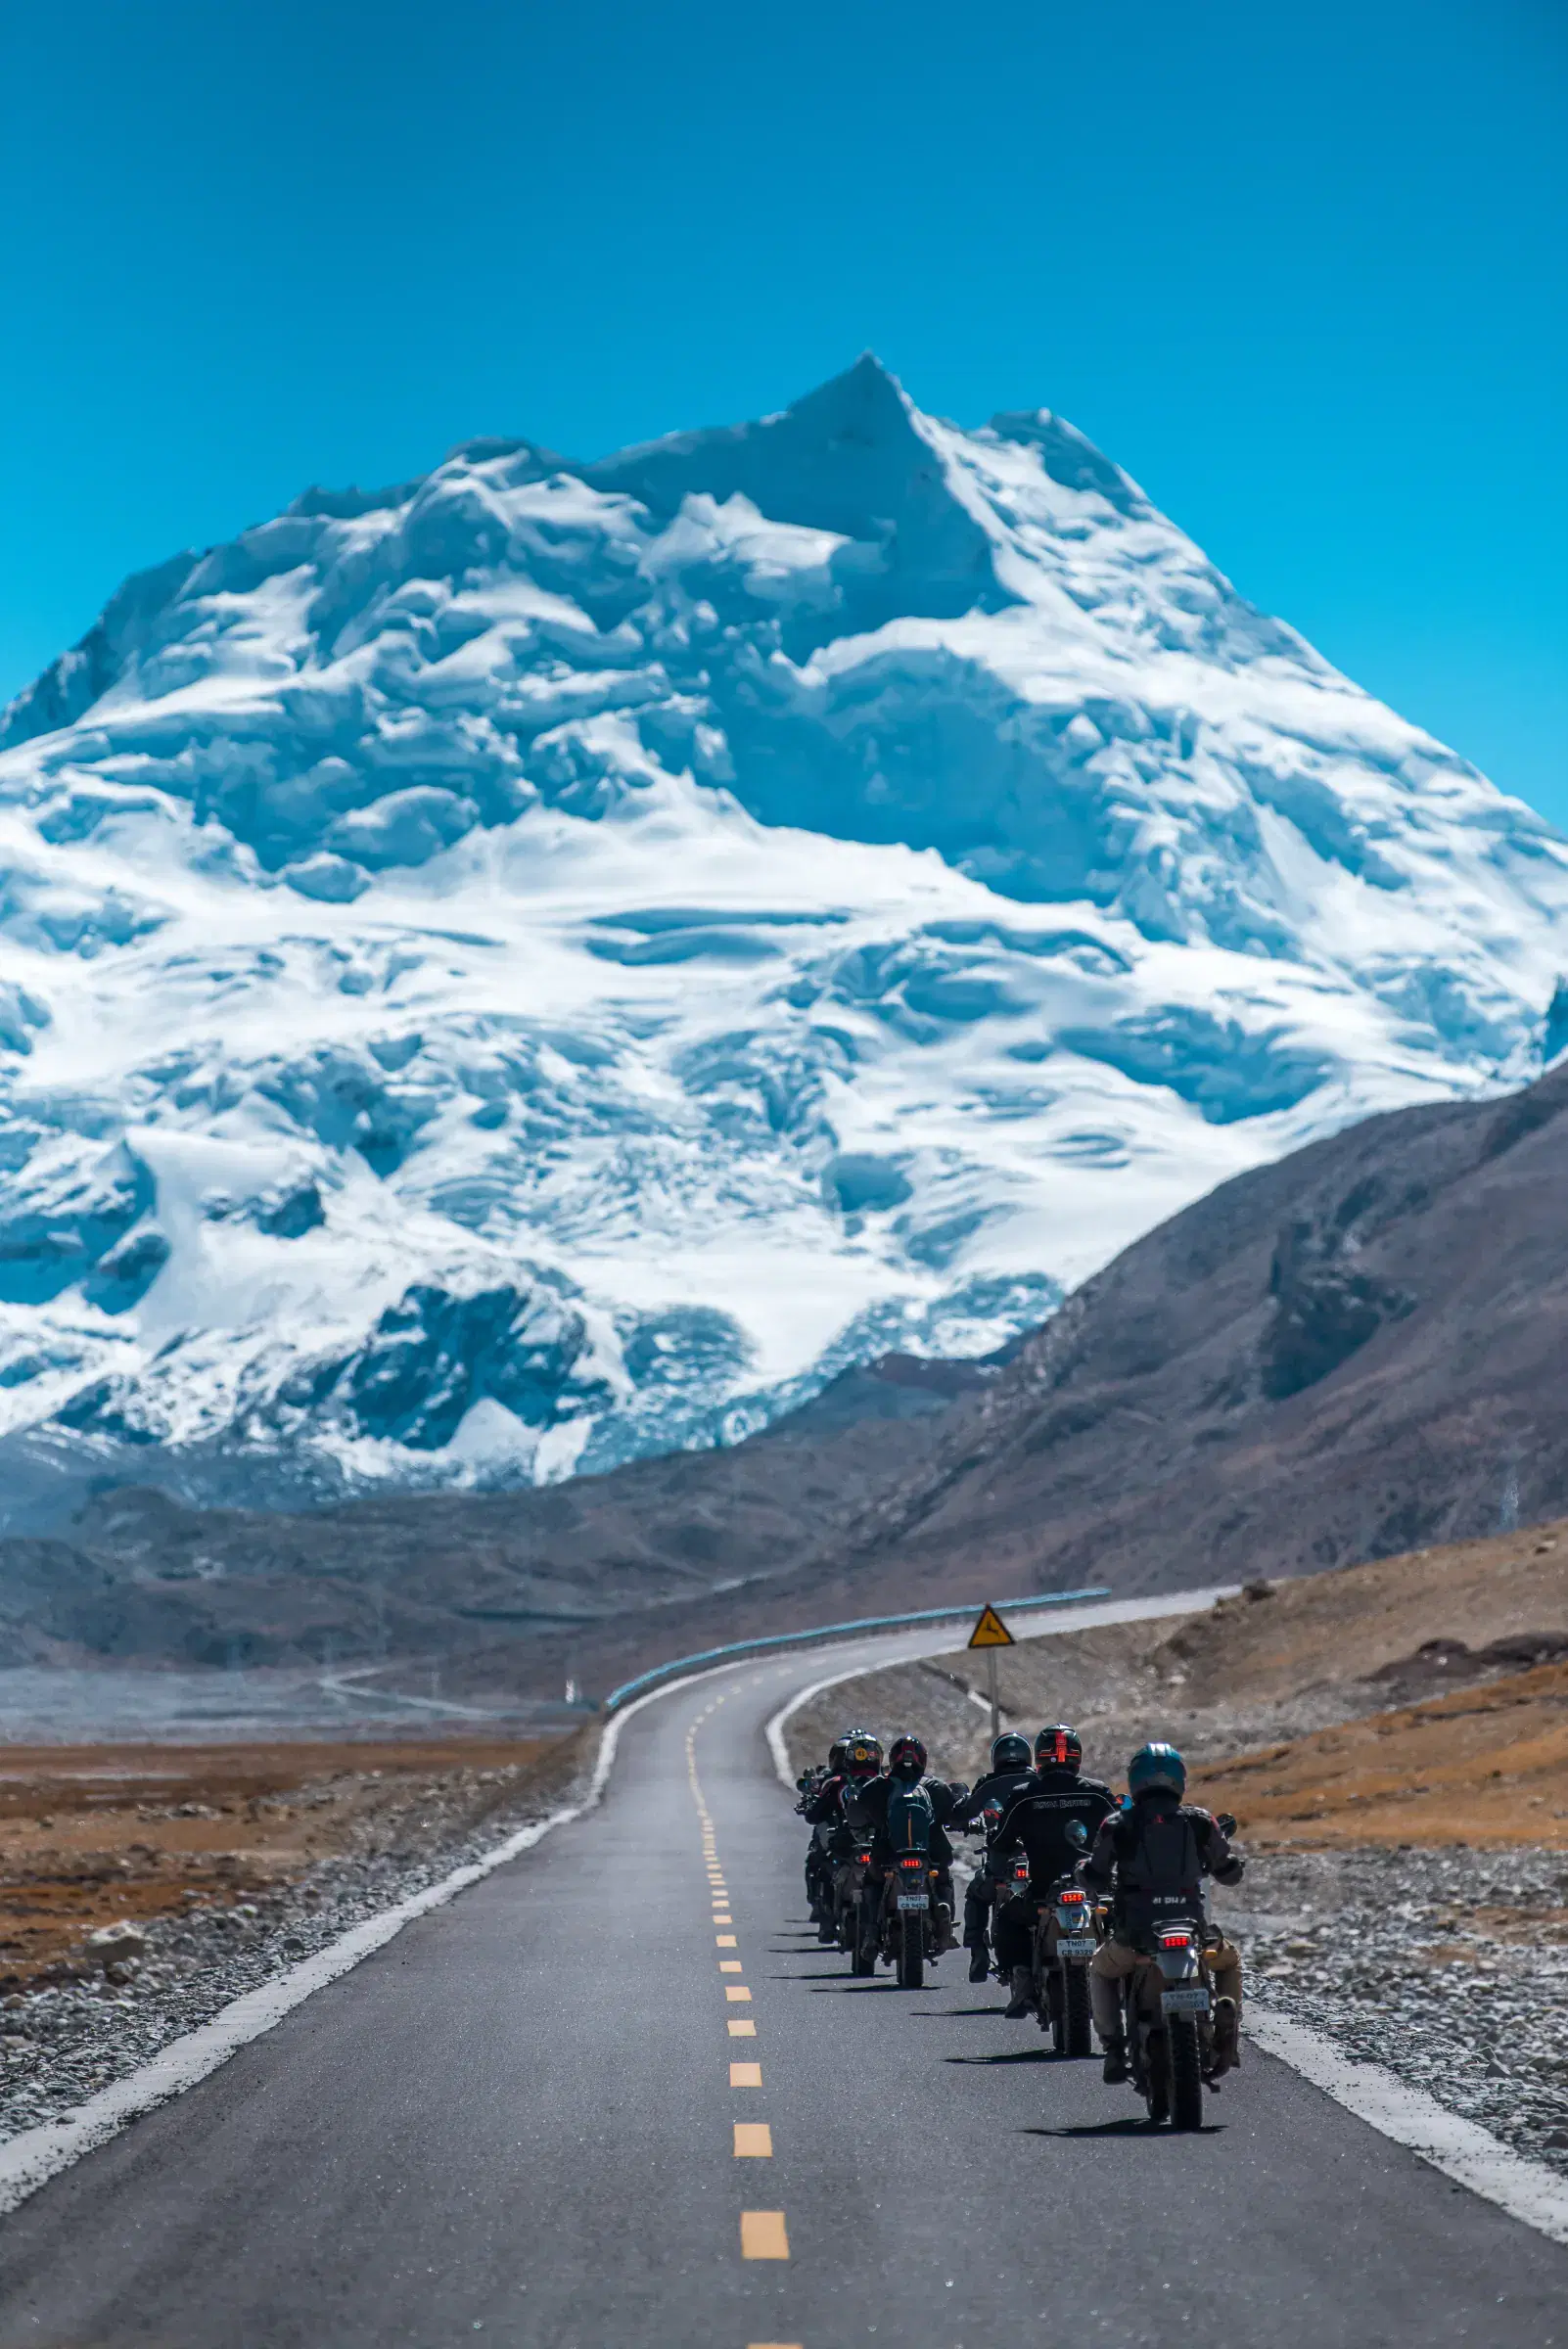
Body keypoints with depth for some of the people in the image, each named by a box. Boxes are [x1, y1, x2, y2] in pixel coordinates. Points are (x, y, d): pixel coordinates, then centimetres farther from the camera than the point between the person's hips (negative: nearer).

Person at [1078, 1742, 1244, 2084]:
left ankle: (1113, 2048, 10)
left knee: (1102, 1969, 31)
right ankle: (1227, 2034, 7)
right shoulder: (1200, 1822, 5)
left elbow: (1095, 1880, 7)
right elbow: (1230, 1873, 13)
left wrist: (1086, 1867, 31)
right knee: (1229, 1961, 33)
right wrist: (1220, 1841, 33)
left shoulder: (1118, 1825, 1)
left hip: (1135, 1934, -1)